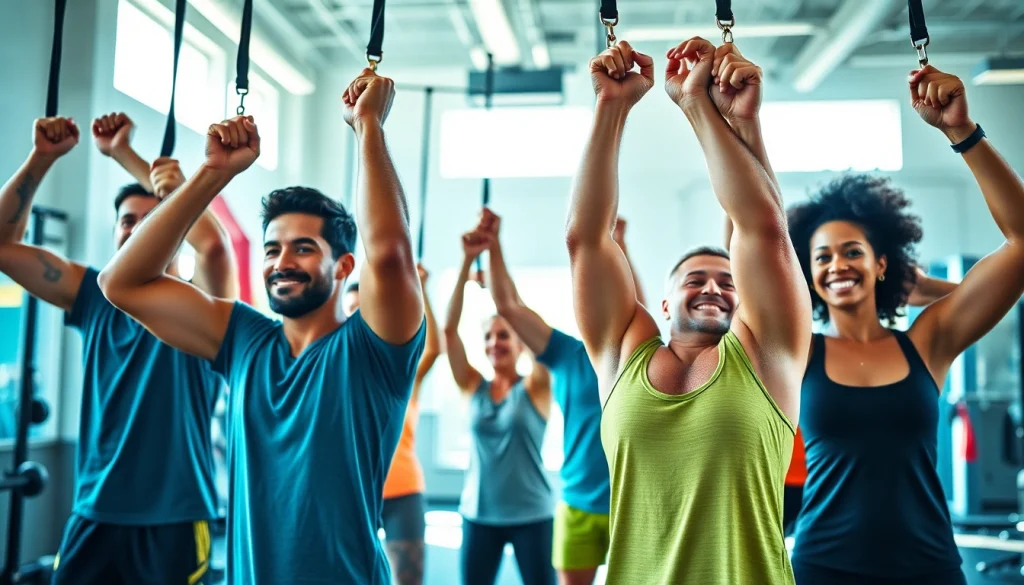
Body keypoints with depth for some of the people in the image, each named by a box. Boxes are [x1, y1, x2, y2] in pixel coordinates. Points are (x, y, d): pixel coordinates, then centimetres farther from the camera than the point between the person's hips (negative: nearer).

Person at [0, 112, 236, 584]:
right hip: (93, 517, 4)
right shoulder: (95, 296, 7)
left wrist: (127, 155, -20)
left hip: (173, 520, -3)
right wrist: (43, 156, -8)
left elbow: (213, 243, -26)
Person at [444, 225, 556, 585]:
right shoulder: (473, 387, 3)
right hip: (478, 514, 3)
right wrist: (467, 261, -17)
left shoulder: (534, 389, -4)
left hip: (531, 515, -2)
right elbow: (449, 328, -8)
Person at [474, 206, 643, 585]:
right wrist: (493, 245, -14)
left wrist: (619, 244, -30)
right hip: (578, 503, 2)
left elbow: (637, 305, -21)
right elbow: (509, 307, -5)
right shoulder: (567, 355, 1)